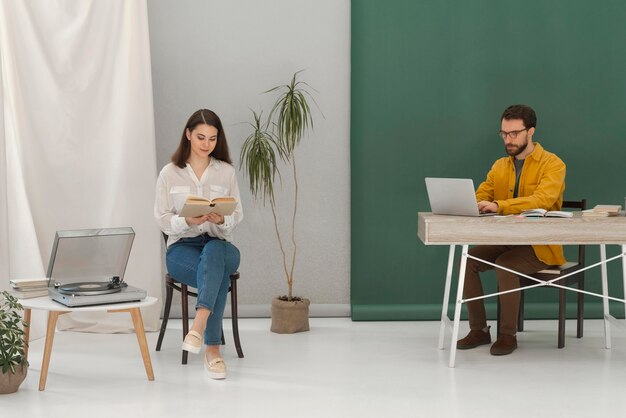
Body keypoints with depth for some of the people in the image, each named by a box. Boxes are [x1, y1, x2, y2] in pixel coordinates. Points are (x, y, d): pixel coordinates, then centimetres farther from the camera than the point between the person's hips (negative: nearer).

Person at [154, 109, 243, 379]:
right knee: (218, 275, -36)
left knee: (213, 251, -40)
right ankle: (213, 349, -39)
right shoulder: (169, 173, 4)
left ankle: (198, 326, -52)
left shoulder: (227, 172, 7)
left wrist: (221, 220, -20)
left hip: (220, 245, 1)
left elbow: (237, 216, 5)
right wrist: (188, 221, -21)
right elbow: (162, 219, 0)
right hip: (182, 246, -1)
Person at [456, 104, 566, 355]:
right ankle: (479, 330, -8)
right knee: (468, 259, -18)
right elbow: (481, 196, 8)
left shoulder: (552, 164, -9)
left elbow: (542, 200, -27)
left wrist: (499, 206, -39)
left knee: (505, 264, -32)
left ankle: (508, 335, -17)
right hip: (506, 240, 6)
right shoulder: (500, 166, 11)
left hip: (540, 244, -6)